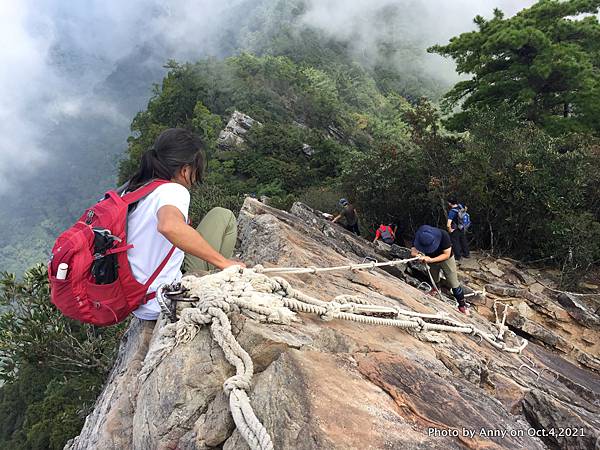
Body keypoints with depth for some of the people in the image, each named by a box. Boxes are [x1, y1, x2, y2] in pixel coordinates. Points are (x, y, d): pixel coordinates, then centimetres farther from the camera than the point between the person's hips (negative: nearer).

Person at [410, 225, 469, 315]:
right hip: (431, 260, 3)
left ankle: (462, 305, 15)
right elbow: (413, 250, -22)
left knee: (454, 284, 0)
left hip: (446, 259, -3)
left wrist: (431, 260, -42)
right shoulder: (419, 237, -30)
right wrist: (417, 254, -46)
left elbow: (446, 254, -31)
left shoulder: (443, 235, -38)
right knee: (434, 282, 20)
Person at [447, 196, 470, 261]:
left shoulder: (452, 212, -33)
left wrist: (450, 230, -21)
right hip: (462, 228, 7)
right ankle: (466, 254, 37)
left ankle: (458, 257, 21)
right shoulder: (460, 206, -14)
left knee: (456, 243, 11)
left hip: (455, 230, -7)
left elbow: (448, 225, -40)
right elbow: (465, 208, 15)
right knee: (463, 241, 22)